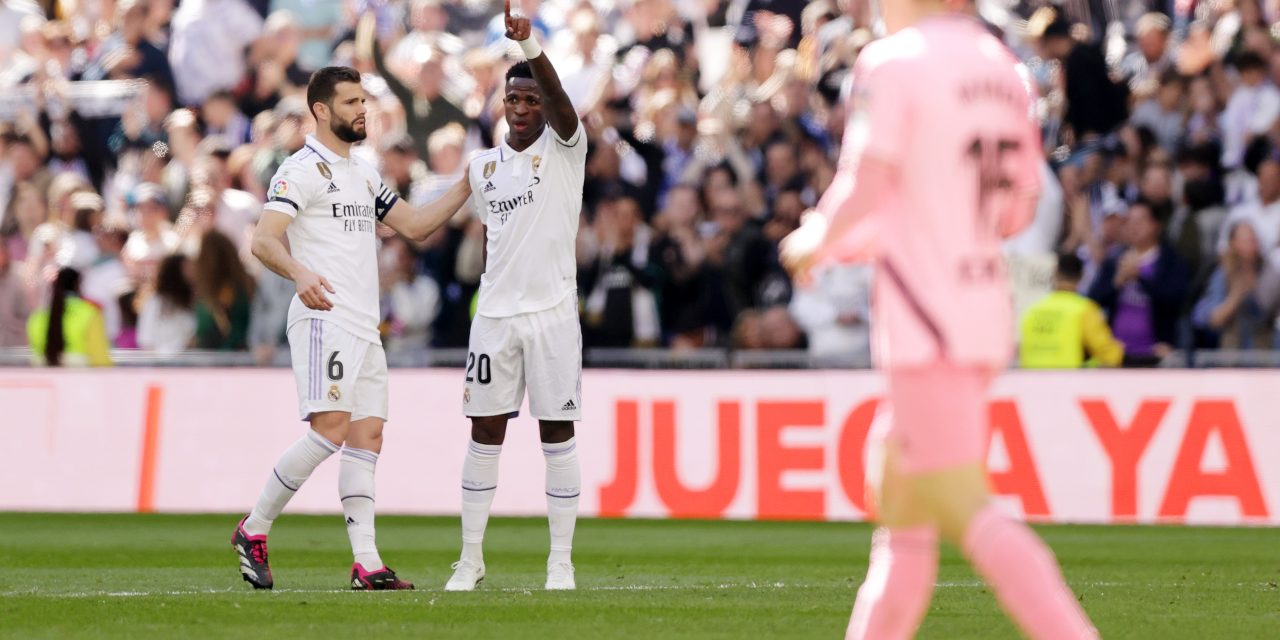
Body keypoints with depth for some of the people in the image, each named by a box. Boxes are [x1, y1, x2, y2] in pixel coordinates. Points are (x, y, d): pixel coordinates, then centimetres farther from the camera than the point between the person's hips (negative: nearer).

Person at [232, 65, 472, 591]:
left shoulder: (362, 175, 22)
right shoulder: (302, 170, -6)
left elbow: (415, 226, 27)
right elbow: (264, 240, -17)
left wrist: (467, 186, 16)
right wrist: (299, 273, -38)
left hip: (365, 327, 9)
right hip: (324, 317, -9)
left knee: (367, 436, 2)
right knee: (330, 429, -19)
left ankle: (367, 563, -1)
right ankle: (254, 531, -6)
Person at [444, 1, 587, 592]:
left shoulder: (564, 147, -2)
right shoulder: (483, 166, 13)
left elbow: (557, 98, -22)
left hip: (552, 312, -4)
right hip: (494, 315, 4)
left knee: (558, 437, -2)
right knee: (485, 435, 4)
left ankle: (561, 562, 4)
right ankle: (470, 560, 10)